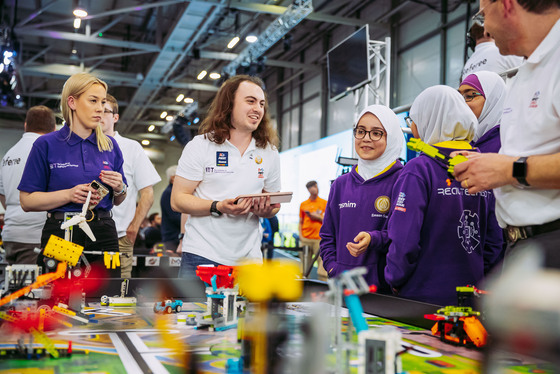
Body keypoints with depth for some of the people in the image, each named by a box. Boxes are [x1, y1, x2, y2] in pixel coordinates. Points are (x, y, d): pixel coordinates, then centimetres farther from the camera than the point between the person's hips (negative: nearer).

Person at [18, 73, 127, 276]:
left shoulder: (110, 145, 10)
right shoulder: (46, 144, 0)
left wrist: (119, 189, -3)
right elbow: (27, 201, -4)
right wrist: (69, 195, -15)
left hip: (103, 234, 3)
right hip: (60, 234, -3)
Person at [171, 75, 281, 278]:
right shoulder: (200, 146, -1)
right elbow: (177, 200, -4)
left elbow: (275, 204, 17)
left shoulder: (269, 153, 10)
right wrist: (218, 207, -19)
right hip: (202, 255, -2)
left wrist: (266, 210, -7)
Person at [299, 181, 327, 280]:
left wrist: (318, 217, -8)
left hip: (319, 239, -2)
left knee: (322, 263, -8)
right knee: (304, 264, 3)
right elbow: (300, 222, 15)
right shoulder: (303, 204, 12)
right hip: (305, 239, 2)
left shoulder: (325, 203, 7)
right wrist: (300, 235, 3)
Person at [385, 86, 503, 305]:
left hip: (424, 297, -5)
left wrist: (394, 281, -4)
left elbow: (404, 240, -19)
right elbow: (495, 240, 6)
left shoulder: (417, 170, -13)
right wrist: (477, 277, 17)